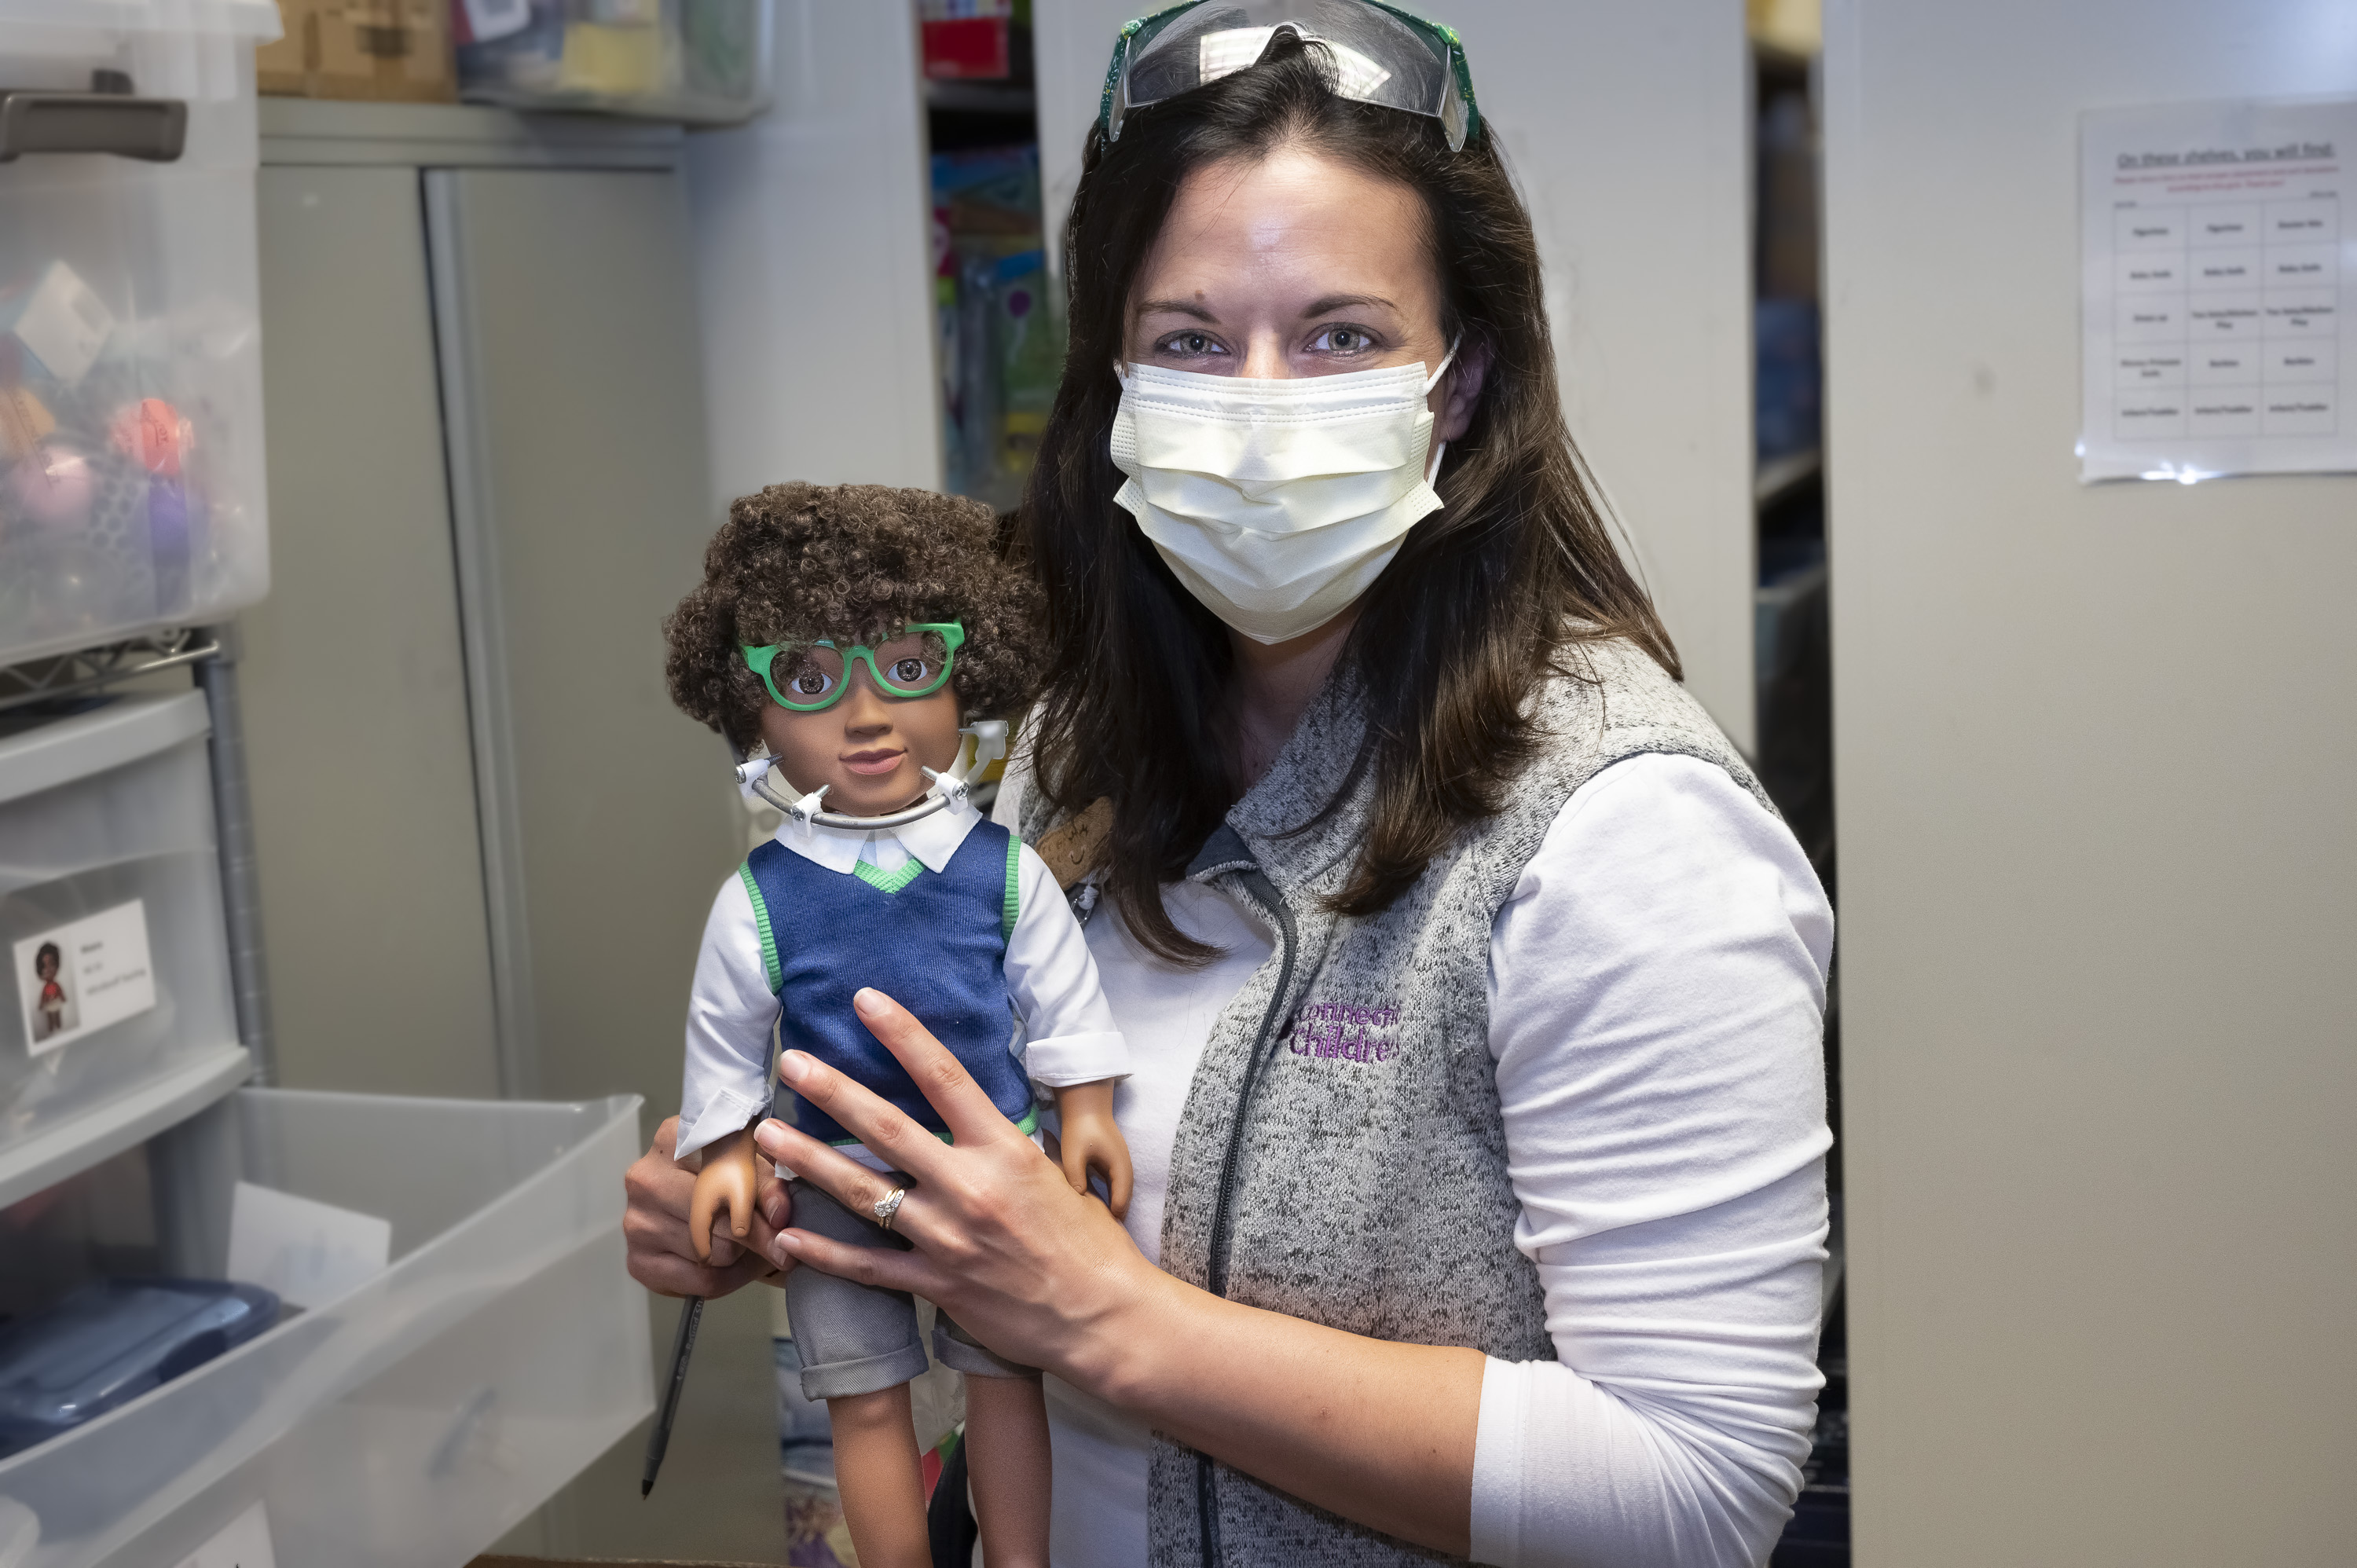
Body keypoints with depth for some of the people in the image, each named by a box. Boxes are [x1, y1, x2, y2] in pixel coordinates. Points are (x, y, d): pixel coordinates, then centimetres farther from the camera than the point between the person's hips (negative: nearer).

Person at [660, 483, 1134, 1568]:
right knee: (865, 1400, 9)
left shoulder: (1004, 870, -8)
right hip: (835, 1185, 0)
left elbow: (1061, 1002, 3)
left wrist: (1085, 1110, 1)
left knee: (1005, 1377, 11)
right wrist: (726, 1150, 1)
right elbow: (726, 1039, 2)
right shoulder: (758, 901, -11)